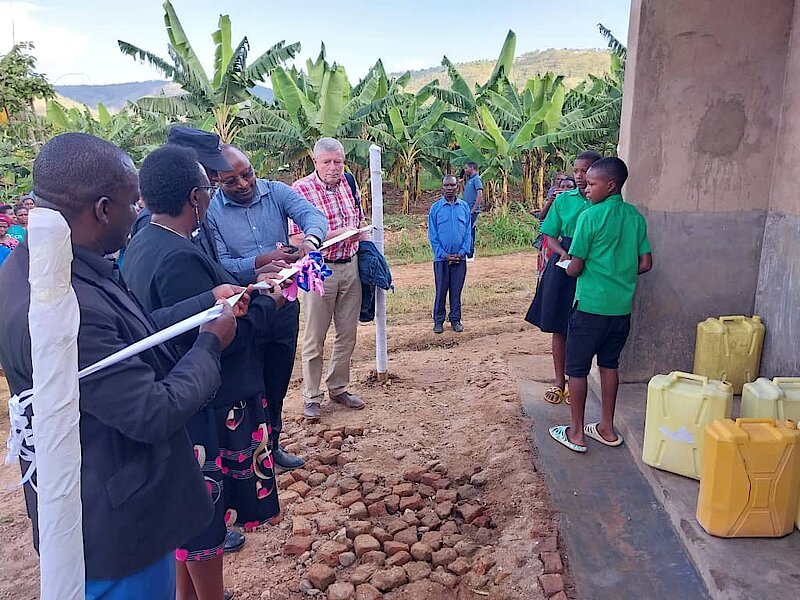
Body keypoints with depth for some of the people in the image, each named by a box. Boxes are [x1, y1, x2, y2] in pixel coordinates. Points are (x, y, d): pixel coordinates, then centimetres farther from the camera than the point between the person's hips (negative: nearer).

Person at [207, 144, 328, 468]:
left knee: (278, 382, 19)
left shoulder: (276, 192, -3)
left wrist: (310, 239, -42)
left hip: (283, 304, 3)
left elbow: (312, 214, -20)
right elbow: (220, 266, -19)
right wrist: (261, 262, -33)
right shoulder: (211, 212, -10)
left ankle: (272, 444, 40)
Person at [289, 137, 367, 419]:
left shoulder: (350, 185, 5)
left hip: (350, 267, 6)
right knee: (315, 337, 4)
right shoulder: (301, 190, -13)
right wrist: (337, 234, -23)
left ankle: (339, 388, 30)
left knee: (347, 334, 14)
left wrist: (359, 233, 5)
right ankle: (311, 397, 17)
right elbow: (298, 238, -18)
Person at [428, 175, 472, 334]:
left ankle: (455, 320, 19)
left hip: (460, 258, 2)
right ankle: (438, 321, 14)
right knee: (441, 290, 3)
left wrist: (461, 252, -6)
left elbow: (468, 232, 6)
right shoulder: (435, 207, -1)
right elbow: (432, 235, -1)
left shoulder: (464, 206, 5)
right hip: (441, 257, -1)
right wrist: (444, 254, -9)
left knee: (457, 290, 8)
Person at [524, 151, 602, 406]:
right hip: (562, 267, 2)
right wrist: (563, 252, -13)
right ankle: (559, 381, 19)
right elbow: (550, 236, 6)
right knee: (559, 327, 7)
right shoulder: (563, 199, 4)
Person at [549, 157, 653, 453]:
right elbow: (645, 264, 8)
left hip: (591, 306, -6)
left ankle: (577, 432, 14)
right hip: (622, 306, 6)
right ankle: (607, 428, 26)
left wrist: (568, 267, 8)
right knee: (609, 364, 18)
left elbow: (575, 268, -14)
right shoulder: (636, 217, 6)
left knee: (577, 368, 6)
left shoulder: (590, 217, -14)